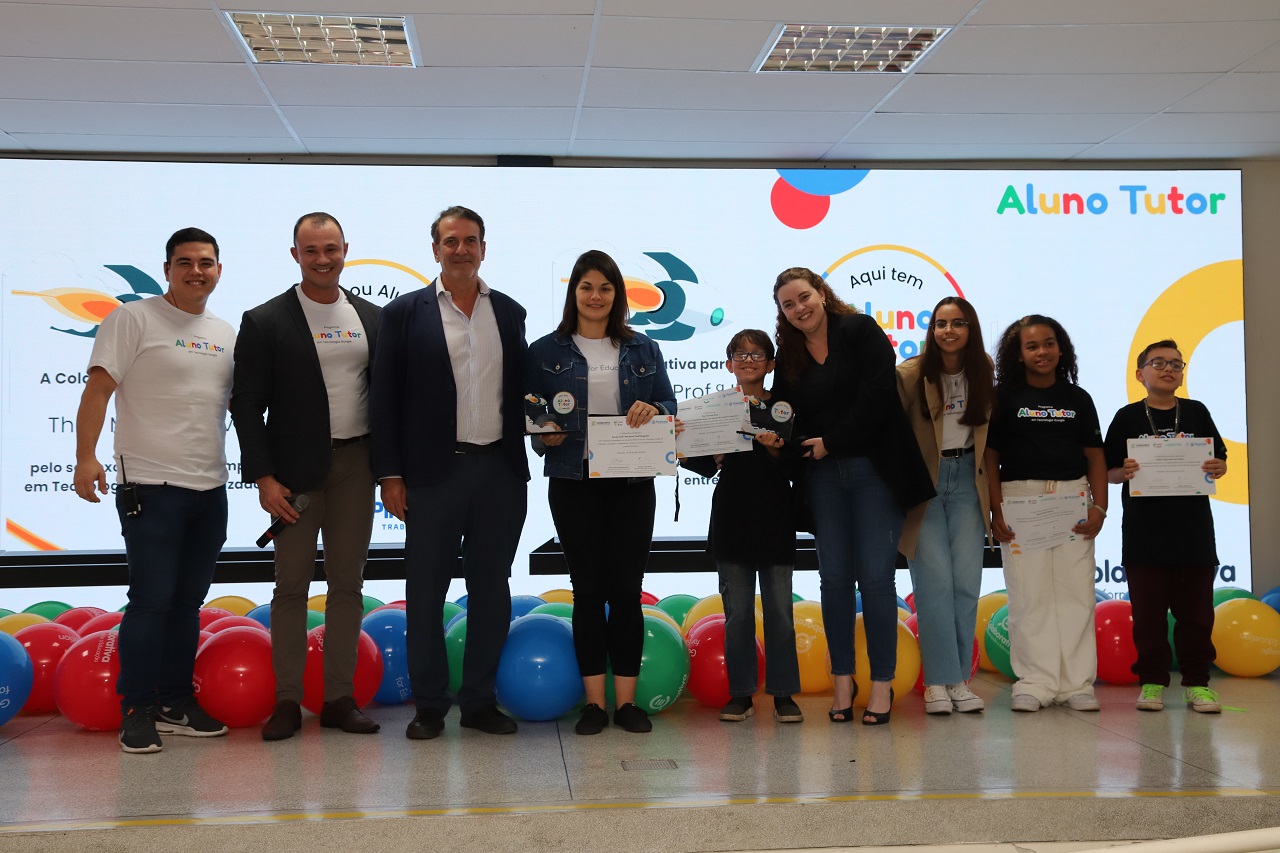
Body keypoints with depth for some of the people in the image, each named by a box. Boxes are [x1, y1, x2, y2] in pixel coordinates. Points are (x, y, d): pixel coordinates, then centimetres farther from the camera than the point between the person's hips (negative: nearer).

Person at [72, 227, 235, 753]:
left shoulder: (225, 334, 14)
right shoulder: (133, 320, -4)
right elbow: (98, 389, -11)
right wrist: (86, 456, -21)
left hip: (210, 489, 6)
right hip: (151, 487, -6)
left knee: (188, 601, 12)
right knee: (151, 601, -5)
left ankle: (176, 702, 21)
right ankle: (137, 711, 5)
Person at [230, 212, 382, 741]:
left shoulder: (371, 318, 9)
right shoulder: (265, 322, -2)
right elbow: (247, 404, -4)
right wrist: (263, 477, -11)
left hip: (356, 463, 3)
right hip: (296, 468, -3)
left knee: (348, 583, 7)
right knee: (292, 585, 2)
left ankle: (339, 699, 15)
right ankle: (287, 701, 11)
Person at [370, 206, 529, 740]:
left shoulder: (509, 312, 10)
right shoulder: (405, 312, 1)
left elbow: (518, 389, 13)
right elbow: (385, 398, -1)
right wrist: (390, 474, -6)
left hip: (500, 471, 3)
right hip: (435, 472, -3)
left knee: (491, 590, 9)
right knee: (426, 592, 4)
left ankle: (480, 700, 21)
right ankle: (430, 705, 16)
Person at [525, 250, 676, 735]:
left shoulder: (643, 350, 10)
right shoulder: (545, 352, 4)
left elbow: (669, 406, 9)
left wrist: (652, 411, -12)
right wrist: (544, 436, -16)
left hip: (631, 482, 1)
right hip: (572, 482, -1)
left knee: (626, 590, 2)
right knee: (588, 591, 2)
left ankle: (626, 699, 10)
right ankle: (594, 701, 10)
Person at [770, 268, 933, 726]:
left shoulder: (861, 331, -2)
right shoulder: (788, 357, 12)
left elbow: (876, 396, -12)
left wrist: (831, 442, -10)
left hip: (874, 469, -4)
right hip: (823, 477, 5)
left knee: (876, 578, -5)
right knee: (834, 579, 5)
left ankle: (882, 686, 2)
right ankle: (842, 682, 13)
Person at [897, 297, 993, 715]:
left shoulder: (985, 372, 2)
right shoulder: (910, 375, -10)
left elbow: (994, 430, 12)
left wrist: (991, 484, 6)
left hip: (967, 480, 3)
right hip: (924, 481, -3)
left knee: (966, 582, 0)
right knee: (935, 581, -8)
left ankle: (960, 680, 8)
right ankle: (939, 681, 0)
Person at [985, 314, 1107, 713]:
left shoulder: (1078, 398, 12)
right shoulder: (1004, 397, 4)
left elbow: (1095, 456, 11)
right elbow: (990, 456, 1)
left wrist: (1099, 507, -1)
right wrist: (996, 510, -8)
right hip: (1020, 500, -2)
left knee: (1076, 591, 2)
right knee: (1028, 594, -1)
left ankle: (1077, 683, 10)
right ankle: (1035, 683, 6)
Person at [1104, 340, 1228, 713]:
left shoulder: (1196, 412, 7)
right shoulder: (1127, 417, 3)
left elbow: (1219, 458, 10)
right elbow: (1107, 470, 3)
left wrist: (1218, 468, -12)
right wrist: (1124, 472, -18)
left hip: (1192, 527, 1)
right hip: (1145, 531, -1)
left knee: (1196, 609, 5)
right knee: (1148, 611, 4)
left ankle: (1196, 681, 15)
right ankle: (1152, 681, 13)